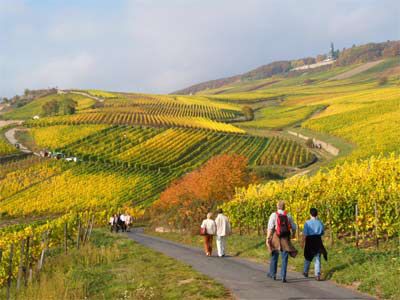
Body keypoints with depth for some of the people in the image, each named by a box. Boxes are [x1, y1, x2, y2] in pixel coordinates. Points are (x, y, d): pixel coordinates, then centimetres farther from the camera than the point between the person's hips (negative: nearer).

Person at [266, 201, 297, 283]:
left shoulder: (273, 215, -5)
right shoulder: (288, 216, 2)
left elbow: (270, 228, -11)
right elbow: (294, 227, 9)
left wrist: (268, 238, -8)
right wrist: (293, 234, 29)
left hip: (276, 238, -1)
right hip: (285, 239, 1)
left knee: (274, 256, 17)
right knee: (284, 258, 5)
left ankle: (272, 274, 29)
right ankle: (283, 277, -1)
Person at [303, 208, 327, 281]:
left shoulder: (307, 223, -12)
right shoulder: (320, 223, -4)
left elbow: (305, 234, -11)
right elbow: (322, 233, 4)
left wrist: (302, 242, -3)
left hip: (310, 241, -1)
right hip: (318, 241, 2)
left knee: (308, 258, 17)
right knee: (318, 259, 7)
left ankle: (306, 272, 32)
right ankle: (318, 275, 0)